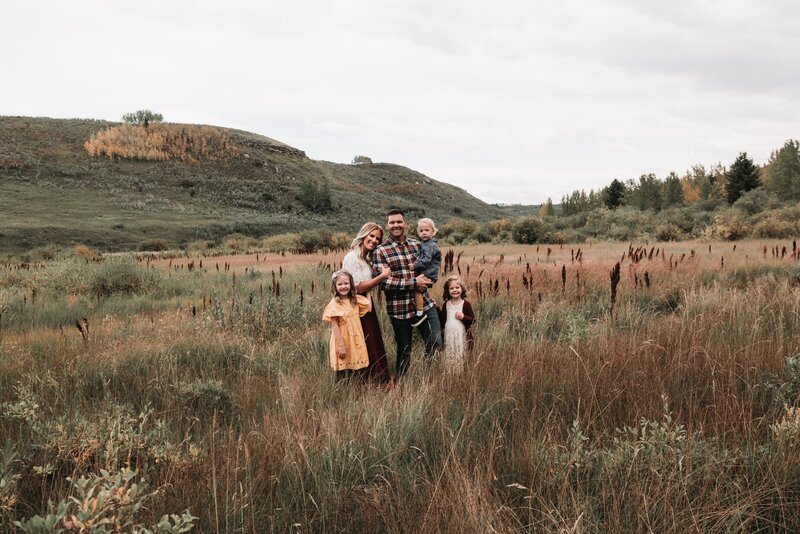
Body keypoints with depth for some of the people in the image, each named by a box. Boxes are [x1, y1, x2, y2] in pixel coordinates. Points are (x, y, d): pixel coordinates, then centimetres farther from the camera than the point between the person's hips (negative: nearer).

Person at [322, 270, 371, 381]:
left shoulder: (354, 300, 4)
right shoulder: (334, 304, -13)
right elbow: (335, 327, -15)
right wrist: (342, 346, -18)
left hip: (355, 341, 5)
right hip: (342, 341, -5)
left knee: (352, 373, 11)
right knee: (342, 375, 3)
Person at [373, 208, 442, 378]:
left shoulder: (416, 244, 8)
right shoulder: (380, 251, -6)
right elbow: (383, 282, -15)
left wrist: (424, 280, 1)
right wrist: (414, 283, -17)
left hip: (425, 304, 4)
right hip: (399, 309, -4)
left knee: (436, 344, 4)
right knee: (404, 351, 8)